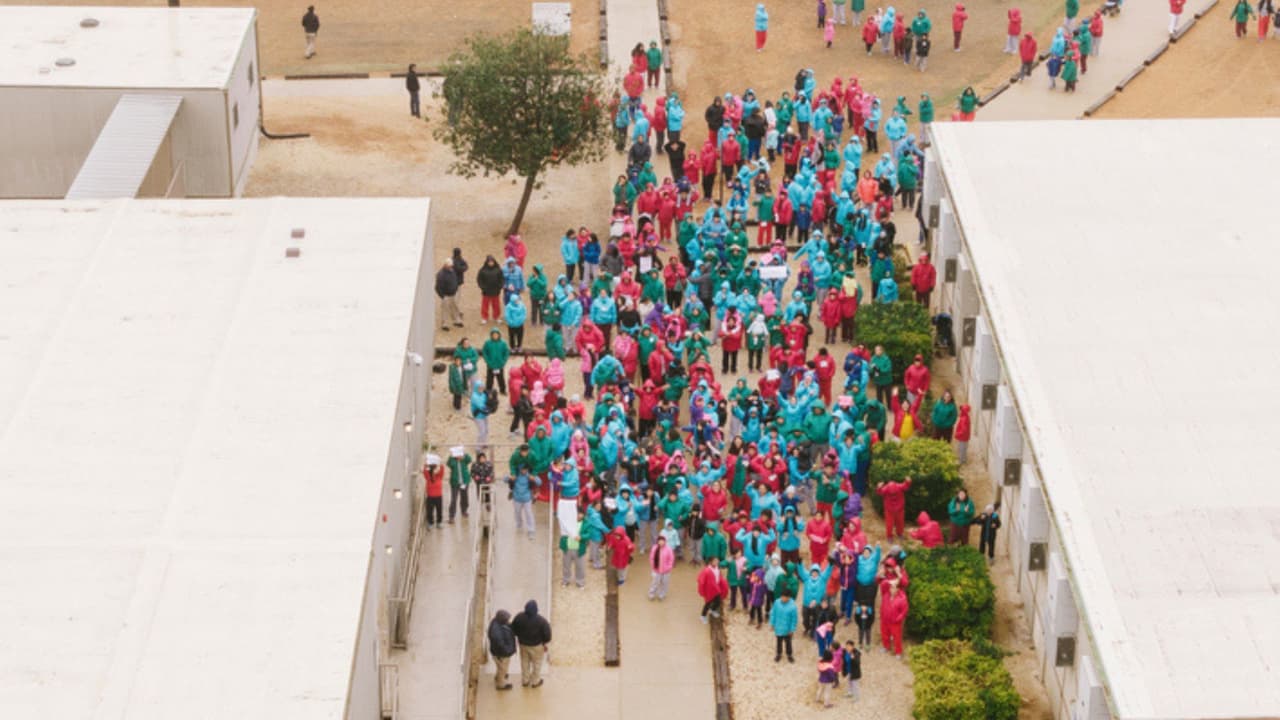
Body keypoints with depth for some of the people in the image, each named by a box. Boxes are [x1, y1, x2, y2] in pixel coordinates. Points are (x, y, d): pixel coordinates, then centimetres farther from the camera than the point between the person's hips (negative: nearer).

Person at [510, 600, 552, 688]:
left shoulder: (519, 617, -22)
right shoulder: (541, 621, -31)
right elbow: (547, 633, -20)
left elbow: (513, 629, -6)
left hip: (523, 644, 3)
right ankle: (535, 682, 38)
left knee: (525, 663, 25)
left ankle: (525, 681, 41)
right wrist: (545, 644, 0)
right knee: (537, 664, 22)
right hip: (536, 645, -3)